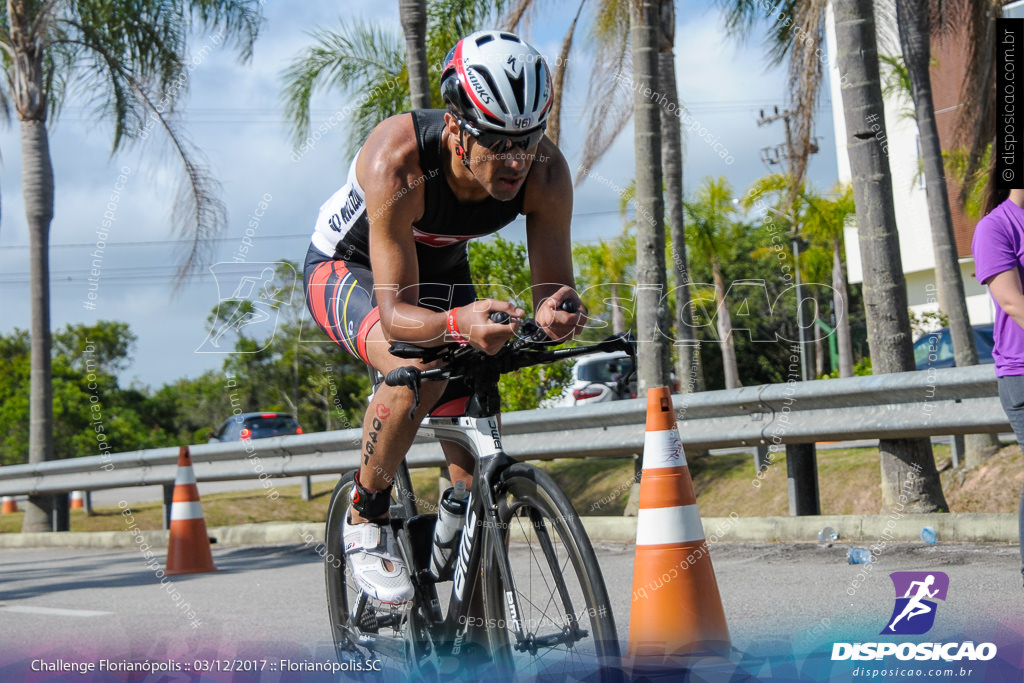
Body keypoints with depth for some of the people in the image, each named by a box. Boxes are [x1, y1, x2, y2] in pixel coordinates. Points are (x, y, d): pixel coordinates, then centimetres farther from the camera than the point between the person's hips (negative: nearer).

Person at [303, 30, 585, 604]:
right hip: (348, 268, -4)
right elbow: (395, 313, -41)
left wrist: (559, 312, -49)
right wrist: (457, 323, -63)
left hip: (441, 274, 4)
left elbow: (555, 281, -24)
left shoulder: (546, 171, -29)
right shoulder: (398, 161, -41)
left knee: (478, 476, -5)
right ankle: (365, 522, -13)